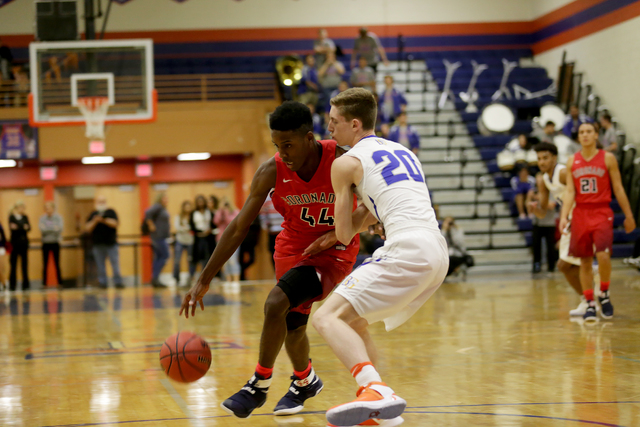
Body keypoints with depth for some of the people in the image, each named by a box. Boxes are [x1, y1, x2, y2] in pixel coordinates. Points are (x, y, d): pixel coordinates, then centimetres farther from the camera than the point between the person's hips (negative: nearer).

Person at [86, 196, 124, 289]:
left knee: (115, 263, -5)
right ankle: (102, 282, 7)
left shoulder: (111, 212, 6)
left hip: (111, 243, -2)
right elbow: (88, 228, 4)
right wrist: (95, 221, -12)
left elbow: (115, 223, -8)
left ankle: (118, 281, -1)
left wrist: (104, 220, -19)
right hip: (98, 244, 2)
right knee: (100, 264, 2)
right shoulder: (93, 214, 11)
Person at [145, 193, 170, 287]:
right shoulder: (157, 207, -13)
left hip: (162, 236, 10)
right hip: (158, 236, -10)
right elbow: (148, 213, -27)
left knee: (158, 257, 8)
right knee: (165, 256, -10)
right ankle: (155, 278, -10)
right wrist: (151, 225, -21)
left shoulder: (163, 209, 16)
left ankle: (154, 280, 8)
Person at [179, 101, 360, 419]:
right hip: (292, 247, 4)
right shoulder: (271, 172, -16)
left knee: (276, 303, -24)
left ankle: (259, 385, -6)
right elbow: (239, 227, -12)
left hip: (333, 250, -4)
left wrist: (336, 234, -22)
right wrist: (204, 280, -15)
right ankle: (305, 381, 45)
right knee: (292, 325, 12)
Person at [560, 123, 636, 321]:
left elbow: (618, 188, 3)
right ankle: (590, 304, 13)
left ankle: (604, 294, 4)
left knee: (603, 256, -19)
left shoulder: (608, 158, 0)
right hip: (580, 214, 3)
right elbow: (569, 191, 2)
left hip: (602, 213, -3)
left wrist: (629, 216, 3)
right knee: (585, 262, 5)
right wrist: (564, 216, -11)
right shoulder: (572, 161, 7)